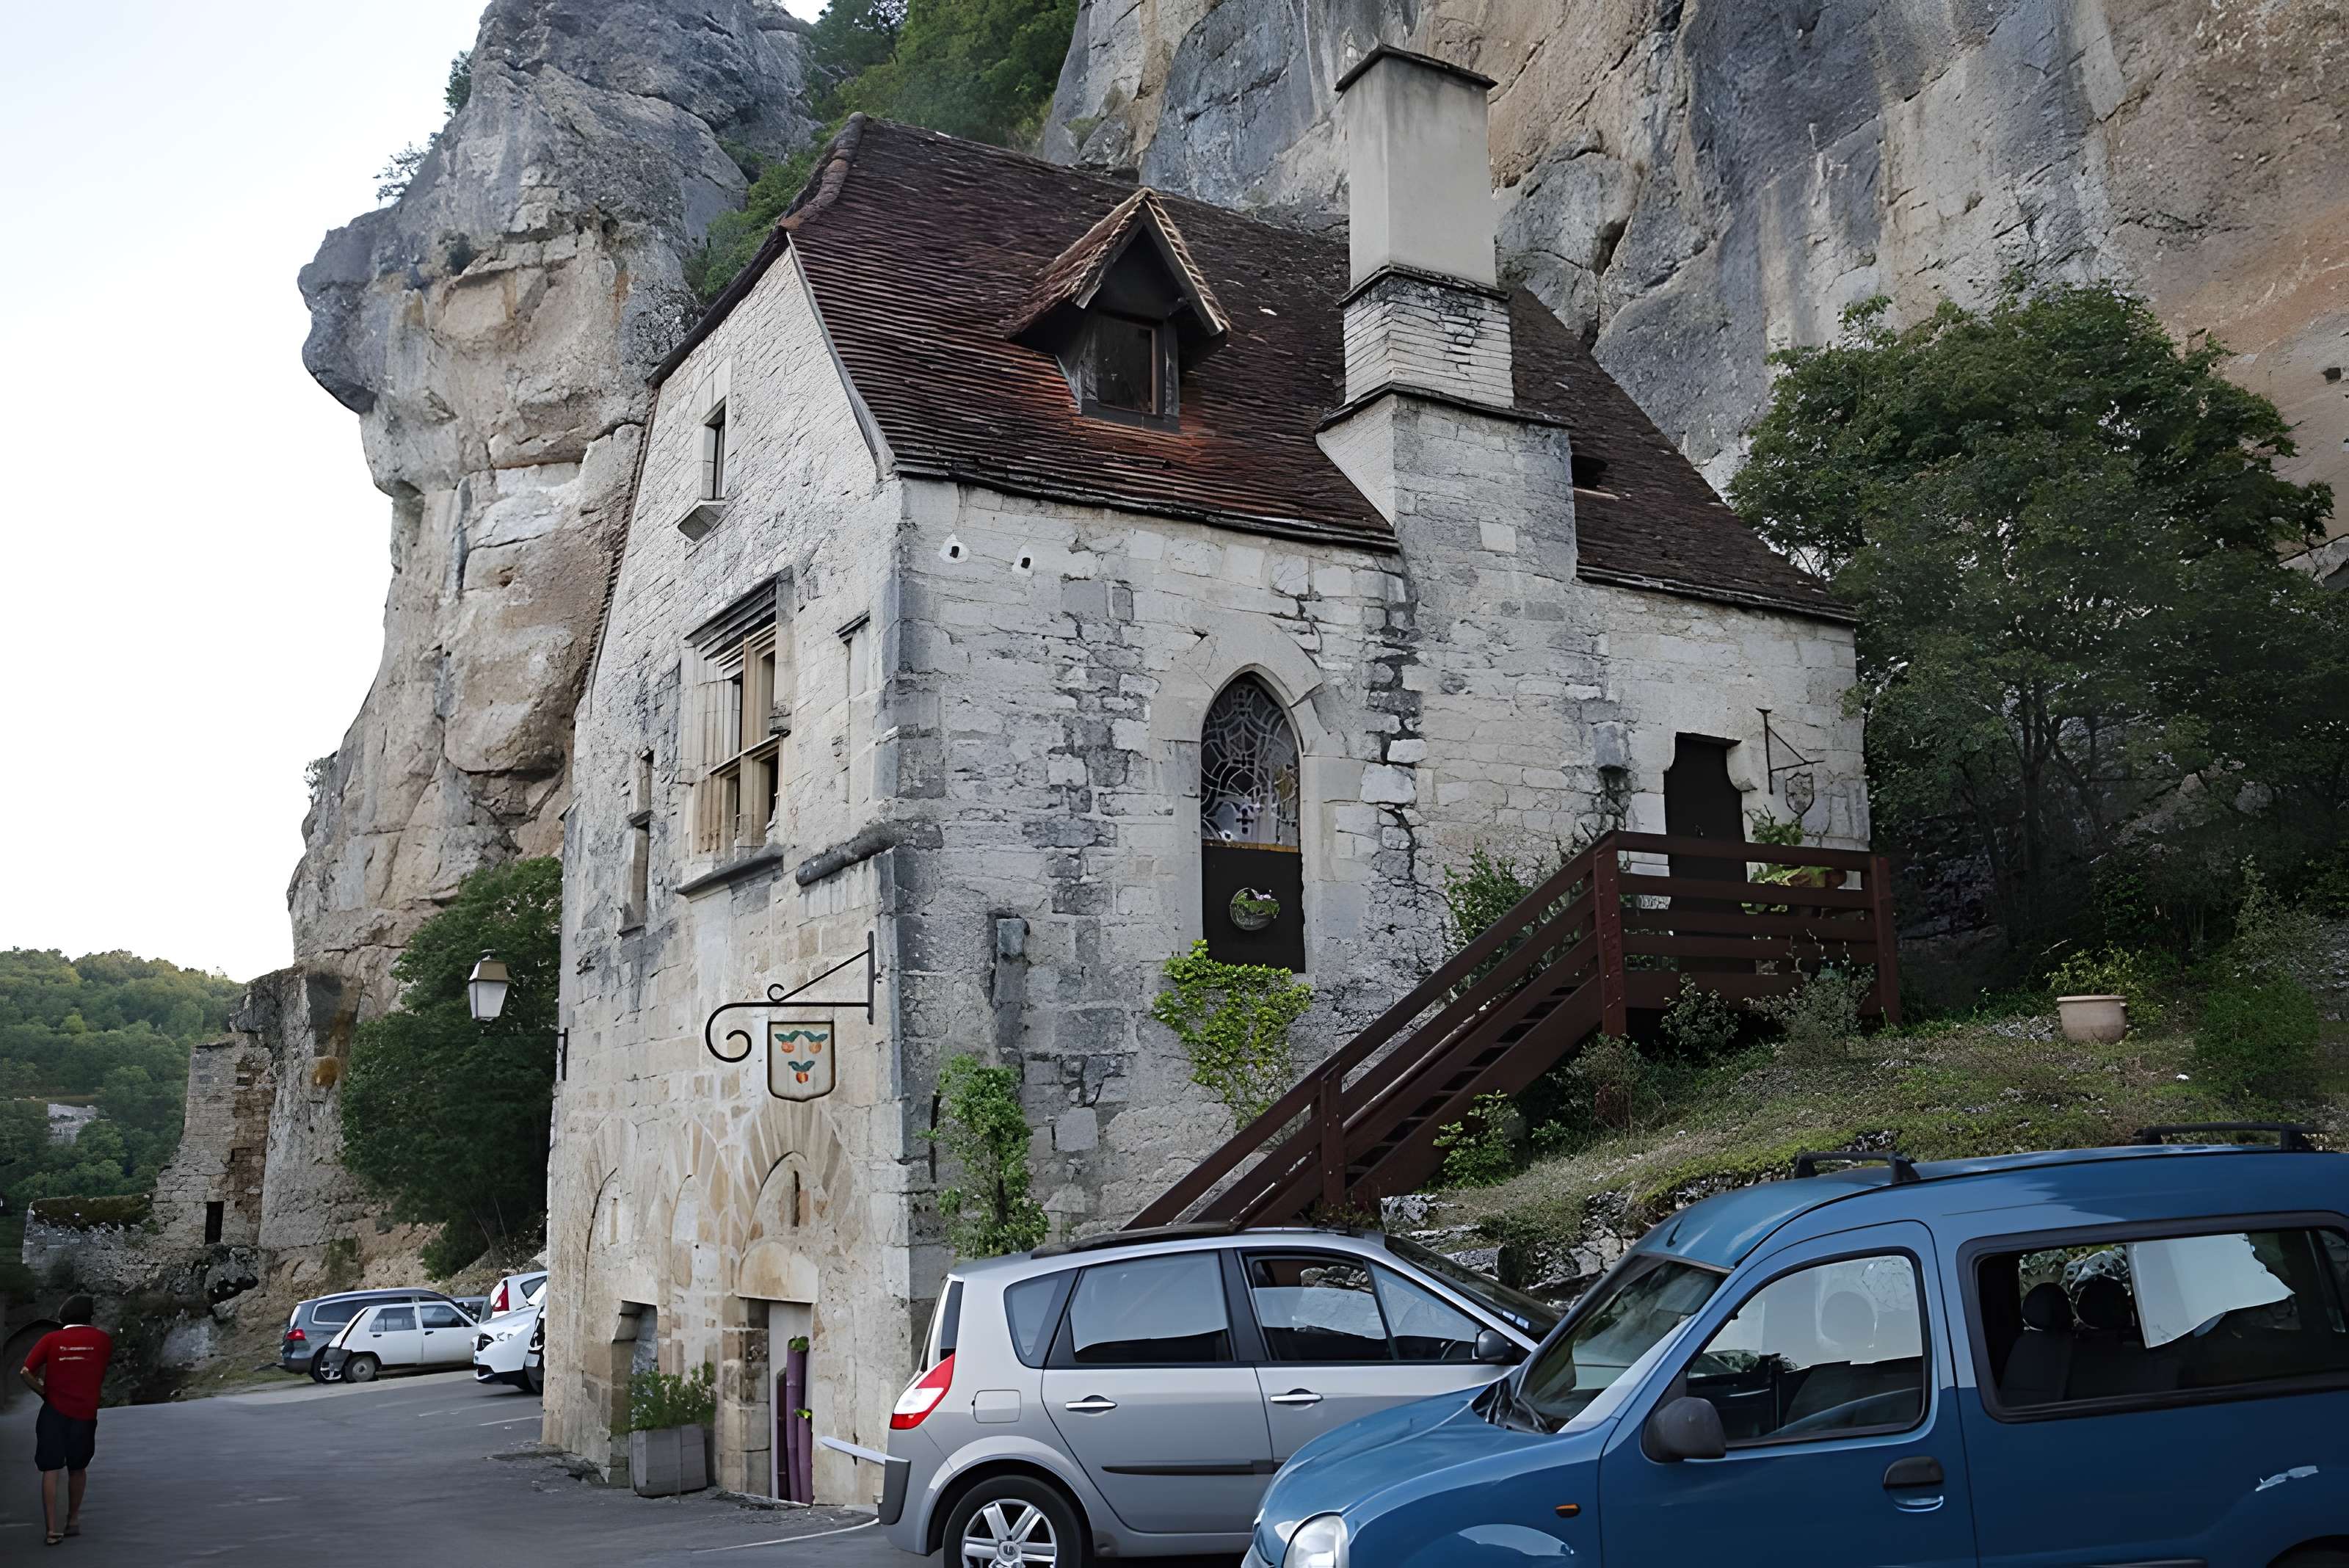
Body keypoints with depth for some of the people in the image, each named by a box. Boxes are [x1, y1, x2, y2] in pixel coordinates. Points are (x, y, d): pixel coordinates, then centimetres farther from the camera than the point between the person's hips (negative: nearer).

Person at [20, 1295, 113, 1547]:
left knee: (51, 1470, 2)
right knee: (77, 1468, 18)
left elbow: (25, 1372, -9)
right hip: (85, 1413, 1)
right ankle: (73, 1521, 28)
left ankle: (53, 1529, -5)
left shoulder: (51, 1340, -2)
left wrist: (44, 1392, 4)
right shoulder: (102, 1339, -1)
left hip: (54, 1411, -1)